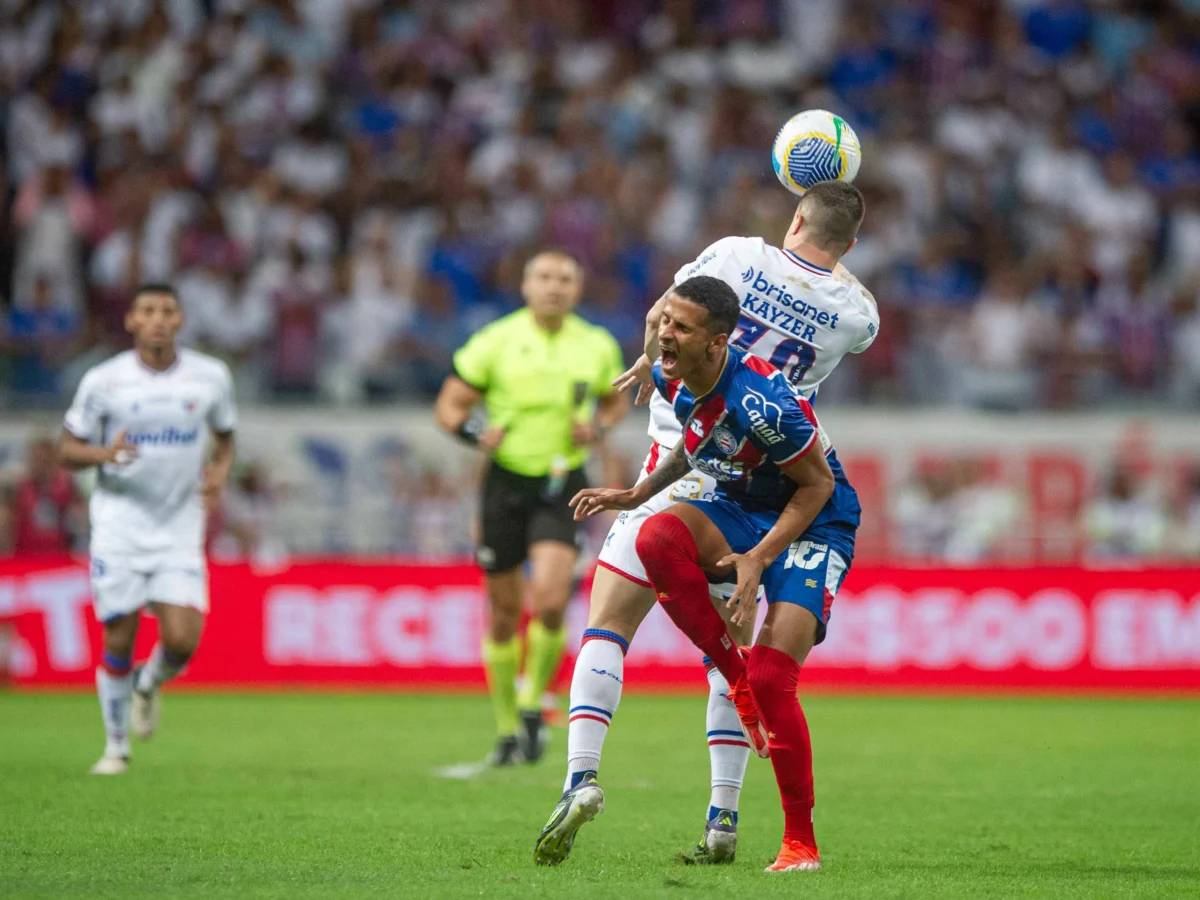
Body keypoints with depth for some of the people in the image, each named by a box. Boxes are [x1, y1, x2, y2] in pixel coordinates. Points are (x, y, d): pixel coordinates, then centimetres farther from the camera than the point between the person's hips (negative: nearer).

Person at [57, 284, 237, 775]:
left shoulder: (210, 376, -1)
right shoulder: (103, 381, -6)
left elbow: (225, 436, 16)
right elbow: (67, 450, -1)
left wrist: (220, 471, -5)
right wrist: (105, 454, -22)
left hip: (180, 528, 1)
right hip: (119, 524, -1)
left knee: (181, 640, -12)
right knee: (118, 641, -2)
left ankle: (148, 685, 24)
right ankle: (116, 746, 18)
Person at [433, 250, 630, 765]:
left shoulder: (597, 347, 3)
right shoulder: (496, 341, -3)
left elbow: (616, 399, 21)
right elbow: (448, 406, 1)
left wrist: (599, 426, -1)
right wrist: (475, 432, -19)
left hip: (563, 487, 0)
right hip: (507, 481, 0)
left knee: (550, 600, -20)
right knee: (505, 612, 5)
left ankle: (533, 705, 3)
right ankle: (506, 731, 22)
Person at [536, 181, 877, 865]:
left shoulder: (737, 256, -6)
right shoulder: (858, 313, -1)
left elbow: (661, 320, 4)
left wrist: (652, 361, 23)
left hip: (678, 469, -3)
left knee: (607, 626, 0)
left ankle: (581, 773, -20)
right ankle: (724, 816, 8)